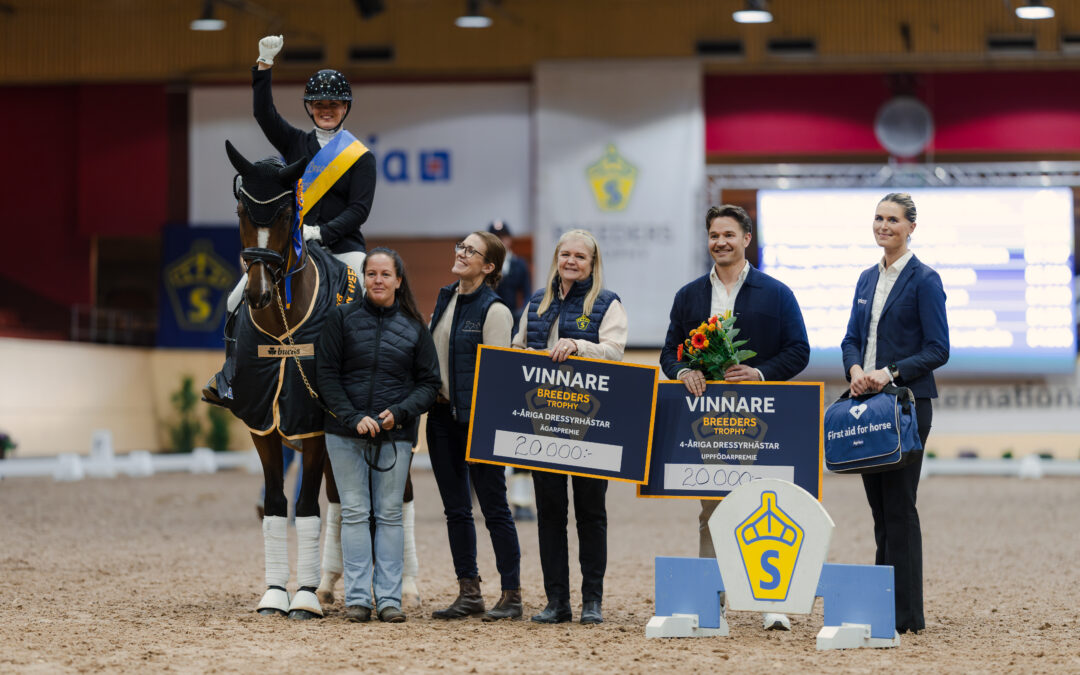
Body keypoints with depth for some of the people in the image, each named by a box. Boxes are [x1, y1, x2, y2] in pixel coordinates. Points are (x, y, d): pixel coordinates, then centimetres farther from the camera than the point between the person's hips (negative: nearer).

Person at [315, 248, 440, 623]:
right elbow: (327, 374, -2)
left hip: (395, 434, 1)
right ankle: (357, 598, 4)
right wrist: (353, 418, -13)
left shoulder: (414, 327, 5)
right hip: (346, 433, -1)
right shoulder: (343, 318, 2)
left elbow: (429, 382, 5)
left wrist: (400, 412, -12)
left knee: (390, 514, 3)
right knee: (355, 513, 1)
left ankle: (389, 598, 6)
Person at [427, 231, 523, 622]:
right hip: (443, 416, 7)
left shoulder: (494, 311, -11)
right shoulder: (445, 300, 11)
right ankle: (469, 592, 17)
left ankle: (511, 594, 5)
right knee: (455, 509, 10)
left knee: (494, 509, -1)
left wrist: (483, 423, -17)